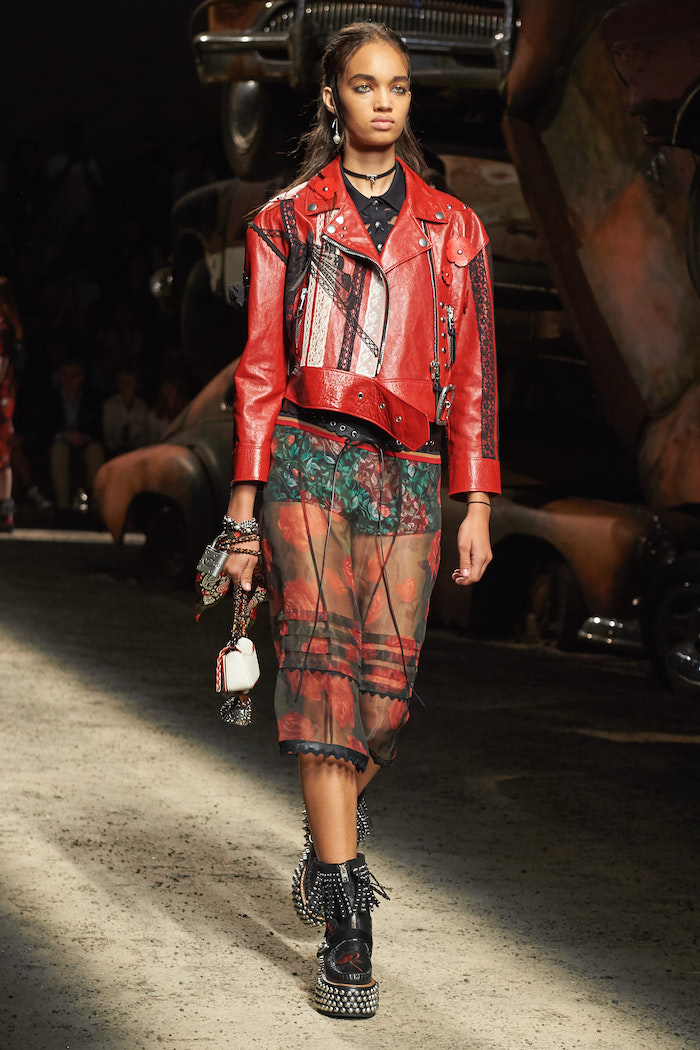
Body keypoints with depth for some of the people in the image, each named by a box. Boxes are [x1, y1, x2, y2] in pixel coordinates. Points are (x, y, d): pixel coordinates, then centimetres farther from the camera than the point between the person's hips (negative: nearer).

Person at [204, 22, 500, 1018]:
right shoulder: (287, 221, 10)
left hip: (408, 470, 2)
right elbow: (261, 368, 7)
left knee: (387, 682, -4)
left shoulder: (453, 229, 13)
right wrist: (246, 504, 2)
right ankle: (347, 932, -15)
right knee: (323, 661, -14)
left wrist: (476, 504, 4)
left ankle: (331, 832, 30)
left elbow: (473, 373, 11)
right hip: (311, 457, -2)